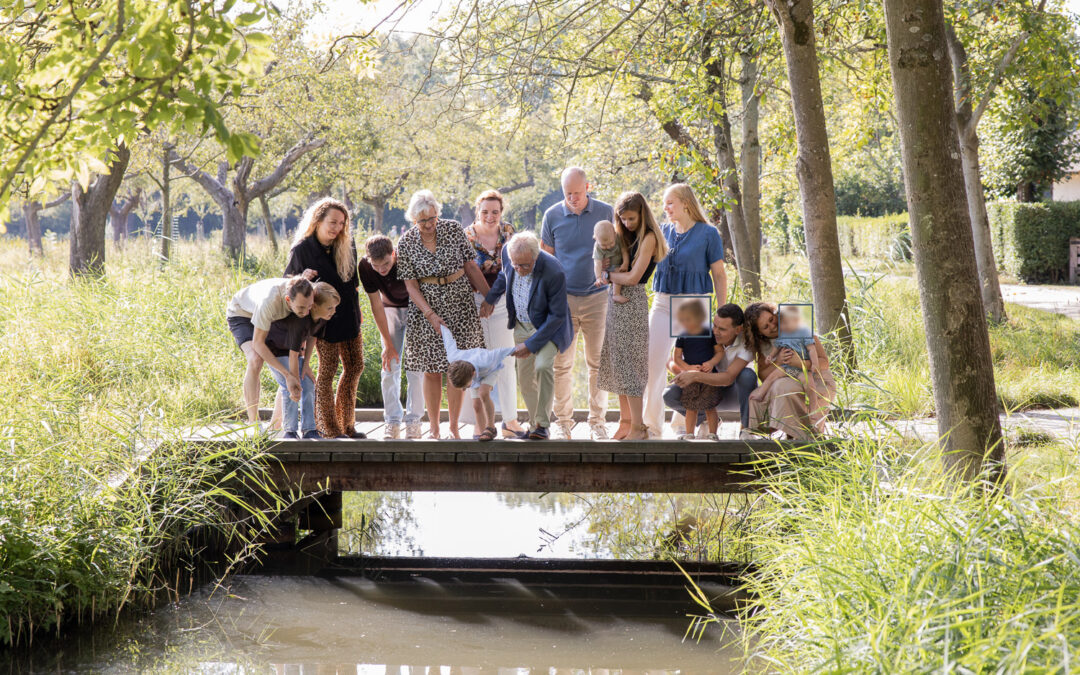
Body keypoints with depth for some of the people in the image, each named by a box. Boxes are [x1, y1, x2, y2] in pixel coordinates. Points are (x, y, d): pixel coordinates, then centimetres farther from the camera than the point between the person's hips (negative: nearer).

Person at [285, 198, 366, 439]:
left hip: (349, 314, 6)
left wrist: (356, 308, 16)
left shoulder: (346, 245, 2)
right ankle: (328, 428, 6)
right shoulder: (302, 249, -14)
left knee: (354, 366, 8)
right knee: (328, 370, -3)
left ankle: (346, 424, 18)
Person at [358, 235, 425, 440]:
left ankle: (413, 421, -3)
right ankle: (392, 421, 2)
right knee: (389, 366, -4)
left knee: (414, 367, -9)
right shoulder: (364, 267, -25)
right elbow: (376, 305, -16)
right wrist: (388, 343, -13)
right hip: (390, 309, 3)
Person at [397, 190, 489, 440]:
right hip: (426, 307, 0)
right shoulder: (406, 243, -6)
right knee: (432, 370, 2)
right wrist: (430, 314, -16)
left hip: (460, 305, 1)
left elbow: (471, 266, 3)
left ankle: (454, 427, 10)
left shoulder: (454, 229, -4)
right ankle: (433, 428, 12)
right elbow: (411, 286, -6)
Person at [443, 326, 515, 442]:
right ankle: (483, 432, 11)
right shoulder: (453, 358, -37)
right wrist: (442, 325, 2)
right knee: (477, 405, -4)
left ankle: (491, 428, -16)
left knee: (483, 393, -27)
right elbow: (449, 341, -18)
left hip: (491, 369, -4)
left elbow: (502, 352, -31)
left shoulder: (486, 362, -49)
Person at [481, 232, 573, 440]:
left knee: (543, 366, -26)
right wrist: (491, 298, 16)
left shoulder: (554, 272, -33)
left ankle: (543, 424, -15)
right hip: (522, 325, 6)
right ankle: (534, 424, 25)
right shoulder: (508, 252, -17)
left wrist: (531, 344, -23)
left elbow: (557, 315, -24)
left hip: (549, 327, -6)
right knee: (525, 377, 8)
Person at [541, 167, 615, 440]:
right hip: (563, 297, 0)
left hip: (597, 297, 0)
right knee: (561, 363, 1)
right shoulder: (552, 216, 2)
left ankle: (597, 421, 14)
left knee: (598, 362, 4)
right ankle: (563, 421, 12)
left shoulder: (606, 213, 1)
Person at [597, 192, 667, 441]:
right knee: (616, 362, 10)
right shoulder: (625, 236, 14)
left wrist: (608, 275, -6)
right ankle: (625, 420, 18)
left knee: (628, 363, -7)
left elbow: (633, 277, -17)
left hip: (633, 301, -8)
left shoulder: (648, 238, -11)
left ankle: (637, 427, -2)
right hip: (615, 300, 8)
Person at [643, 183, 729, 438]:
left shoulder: (708, 233, -2)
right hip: (663, 304, 4)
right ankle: (651, 424, 5)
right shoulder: (663, 232, 10)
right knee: (652, 362, -3)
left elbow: (719, 274, 0)